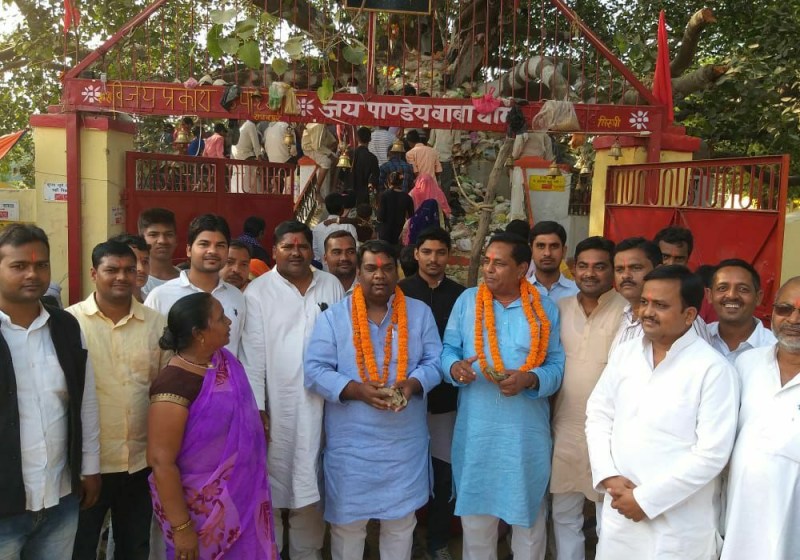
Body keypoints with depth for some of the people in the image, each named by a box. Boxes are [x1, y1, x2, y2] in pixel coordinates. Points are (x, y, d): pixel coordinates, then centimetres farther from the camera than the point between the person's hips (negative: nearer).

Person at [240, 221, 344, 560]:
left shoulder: (331, 285, 6)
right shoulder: (258, 291, -3)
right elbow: (253, 352, -6)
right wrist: (256, 406, -9)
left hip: (322, 402, 3)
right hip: (277, 404, -2)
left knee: (312, 482, 13)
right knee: (272, 481, 7)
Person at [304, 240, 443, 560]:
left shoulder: (419, 313, 3)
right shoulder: (333, 317, -3)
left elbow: (434, 361, 2)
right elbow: (314, 371, -7)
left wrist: (412, 384, -18)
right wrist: (356, 390, -21)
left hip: (405, 441, 2)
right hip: (351, 442, -1)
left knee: (401, 521, 16)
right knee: (347, 521, 11)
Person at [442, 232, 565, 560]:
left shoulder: (545, 308, 1)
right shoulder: (467, 300, 3)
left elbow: (557, 366, -1)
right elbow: (448, 349, 4)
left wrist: (529, 379, -20)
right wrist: (455, 367, -18)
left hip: (527, 431, 0)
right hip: (476, 429, 1)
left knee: (528, 512, 15)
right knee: (475, 512, 13)